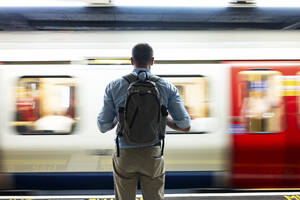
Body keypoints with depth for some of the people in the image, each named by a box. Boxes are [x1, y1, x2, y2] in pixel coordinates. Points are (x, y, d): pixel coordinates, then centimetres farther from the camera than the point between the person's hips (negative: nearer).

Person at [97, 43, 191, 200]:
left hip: (125, 155, 0)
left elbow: (103, 126, -1)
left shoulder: (114, 87, -5)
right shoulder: (167, 87, -5)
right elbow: (185, 126, -5)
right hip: (152, 155, 0)